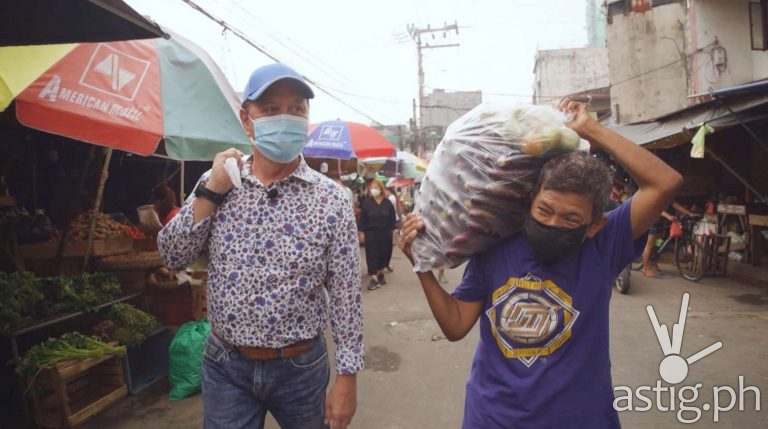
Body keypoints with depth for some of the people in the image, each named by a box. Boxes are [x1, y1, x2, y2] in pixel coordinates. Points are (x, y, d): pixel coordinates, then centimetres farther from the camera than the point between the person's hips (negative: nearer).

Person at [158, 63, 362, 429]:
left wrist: (346, 377, -7)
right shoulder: (217, 183, -1)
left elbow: (345, 294, -8)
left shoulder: (330, 199, -10)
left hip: (301, 368, -1)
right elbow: (172, 256, -3)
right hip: (224, 365, 1)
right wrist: (211, 191, -14)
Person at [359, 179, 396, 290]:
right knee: (372, 254, -4)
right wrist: (362, 232, -5)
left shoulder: (387, 203, 2)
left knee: (384, 253, 10)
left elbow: (392, 218, 6)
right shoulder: (366, 202, -4)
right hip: (371, 233, -2)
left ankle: (380, 272, 30)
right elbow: (362, 218, -3)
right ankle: (372, 277, -3)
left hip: (385, 233, 3)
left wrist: (392, 230, 3)